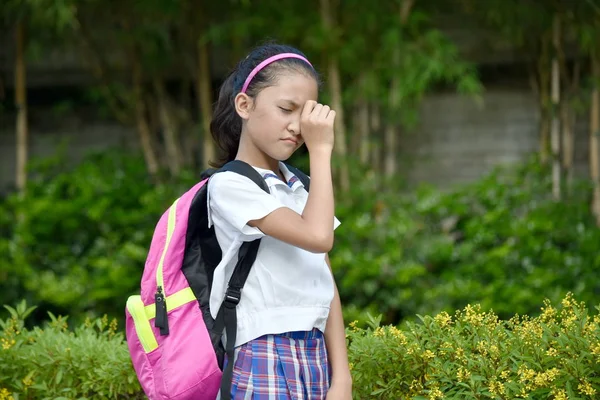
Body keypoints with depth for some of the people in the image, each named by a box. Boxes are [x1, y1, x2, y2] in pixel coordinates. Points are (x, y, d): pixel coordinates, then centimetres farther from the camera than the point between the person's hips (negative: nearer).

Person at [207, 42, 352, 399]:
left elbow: (326, 287, 12)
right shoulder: (230, 185, -7)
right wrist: (321, 151, -10)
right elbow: (317, 236, -19)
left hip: (315, 359, 7)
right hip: (265, 362, -7)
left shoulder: (300, 188, 16)